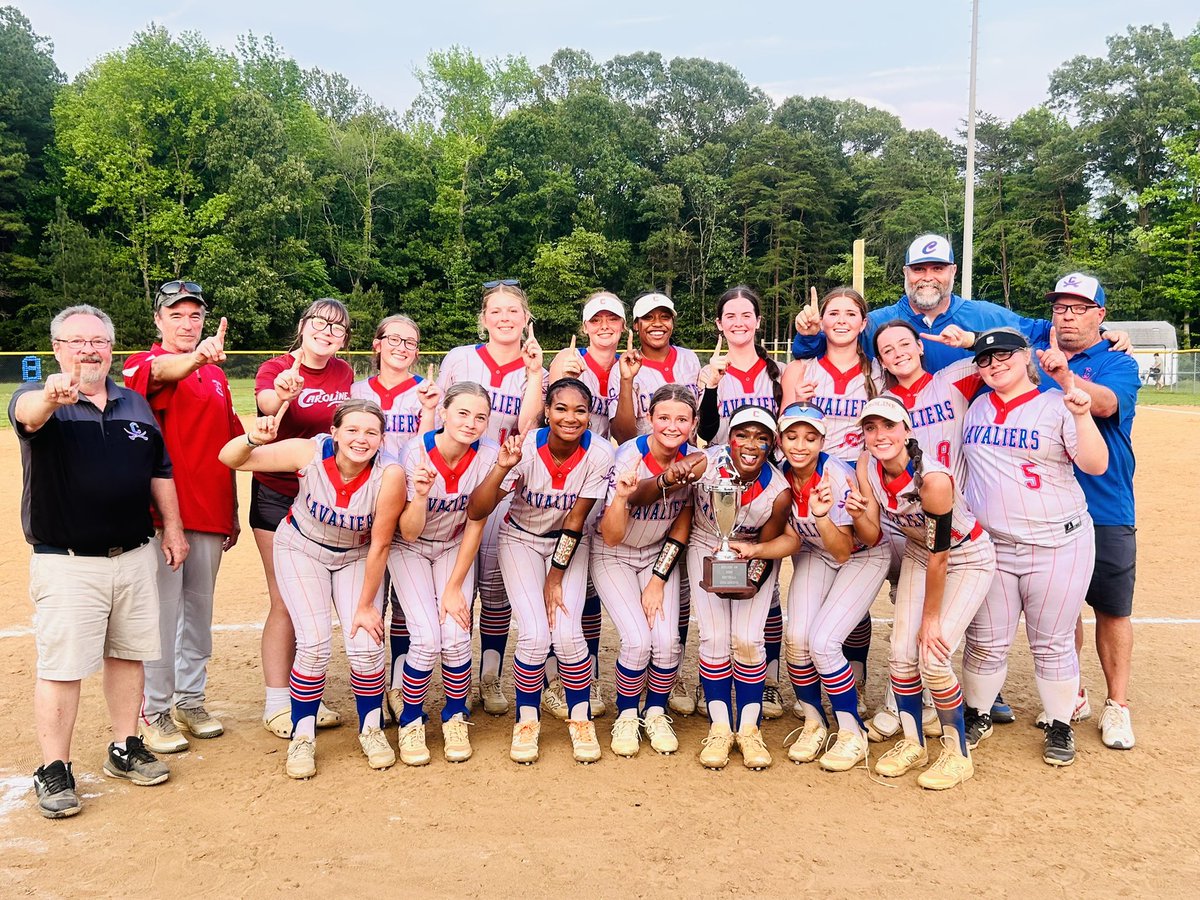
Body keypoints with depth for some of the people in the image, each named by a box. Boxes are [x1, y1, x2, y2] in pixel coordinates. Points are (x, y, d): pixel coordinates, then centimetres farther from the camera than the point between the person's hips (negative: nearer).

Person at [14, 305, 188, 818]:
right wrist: (52, 396, -56)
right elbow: (27, 412, -32)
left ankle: (125, 750, 28)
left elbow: (159, 471, 16)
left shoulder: (136, 404, 10)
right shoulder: (41, 400, -6)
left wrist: (172, 527, 10)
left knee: (128, 654, 13)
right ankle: (54, 771, 13)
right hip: (66, 563, -5)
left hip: (135, 556, 5)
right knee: (62, 666, -1)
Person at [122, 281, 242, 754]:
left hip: (210, 515, 6)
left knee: (199, 609, 13)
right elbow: (161, 371, -30)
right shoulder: (142, 364, -3)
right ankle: (154, 712, 11)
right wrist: (196, 358, -52)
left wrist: (232, 510, 15)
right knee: (162, 613, -2)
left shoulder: (216, 374, 14)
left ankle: (190, 701, 26)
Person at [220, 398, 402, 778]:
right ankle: (302, 737, 10)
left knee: (366, 645, -11)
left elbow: (380, 544, -20)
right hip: (301, 550, 0)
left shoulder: (388, 475, -30)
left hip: (356, 557, 0)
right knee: (315, 645, -13)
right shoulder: (310, 452, -28)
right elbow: (230, 459, -23)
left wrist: (365, 605, -13)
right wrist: (253, 440, -45)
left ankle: (371, 729, 16)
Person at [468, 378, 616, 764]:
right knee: (534, 635, -17)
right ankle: (527, 721, 9)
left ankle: (580, 720, 9)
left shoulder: (599, 453, -22)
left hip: (569, 544, 1)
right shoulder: (525, 449, -25)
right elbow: (476, 512, -29)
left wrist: (555, 578, -13)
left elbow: (575, 521, -16)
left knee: (568, 633, -16)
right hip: (521, 540, 0)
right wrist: (502, 468, -45)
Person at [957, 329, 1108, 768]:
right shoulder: (974, 407, 8)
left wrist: (1081, 416, -27)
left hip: (1058, 547, -3)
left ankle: (1060, 726, 24)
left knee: (1052, 643, 7)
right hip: (989, 546, 3)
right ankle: (977, 715, 28)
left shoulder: (1057, 404, -4)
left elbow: (1095, 465, -13)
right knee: (985, 641, 10)